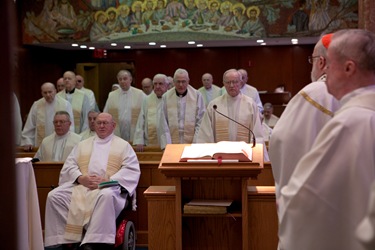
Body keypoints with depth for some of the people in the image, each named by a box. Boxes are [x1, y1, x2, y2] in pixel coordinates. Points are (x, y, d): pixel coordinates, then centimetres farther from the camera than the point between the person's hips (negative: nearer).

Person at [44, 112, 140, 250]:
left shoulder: (123, 145, 16)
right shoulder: (82, 145, 26)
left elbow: (131, 169, 2)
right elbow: (69, 165, 14)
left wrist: (107, 179, -13)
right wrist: (80, 178, -9)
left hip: (108, 187, -3)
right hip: (80, 185, 4)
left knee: (106, 196, -40)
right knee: (54, 196, -21)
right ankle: (67, 238, -20)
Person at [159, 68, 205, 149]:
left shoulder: (197, 95, 1)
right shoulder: (166, 97, 3)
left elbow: (200, 122, 0)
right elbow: (164, 123, 2)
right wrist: (166, 145, -6)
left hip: (192, 143, -1)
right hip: (173, 143, 1)